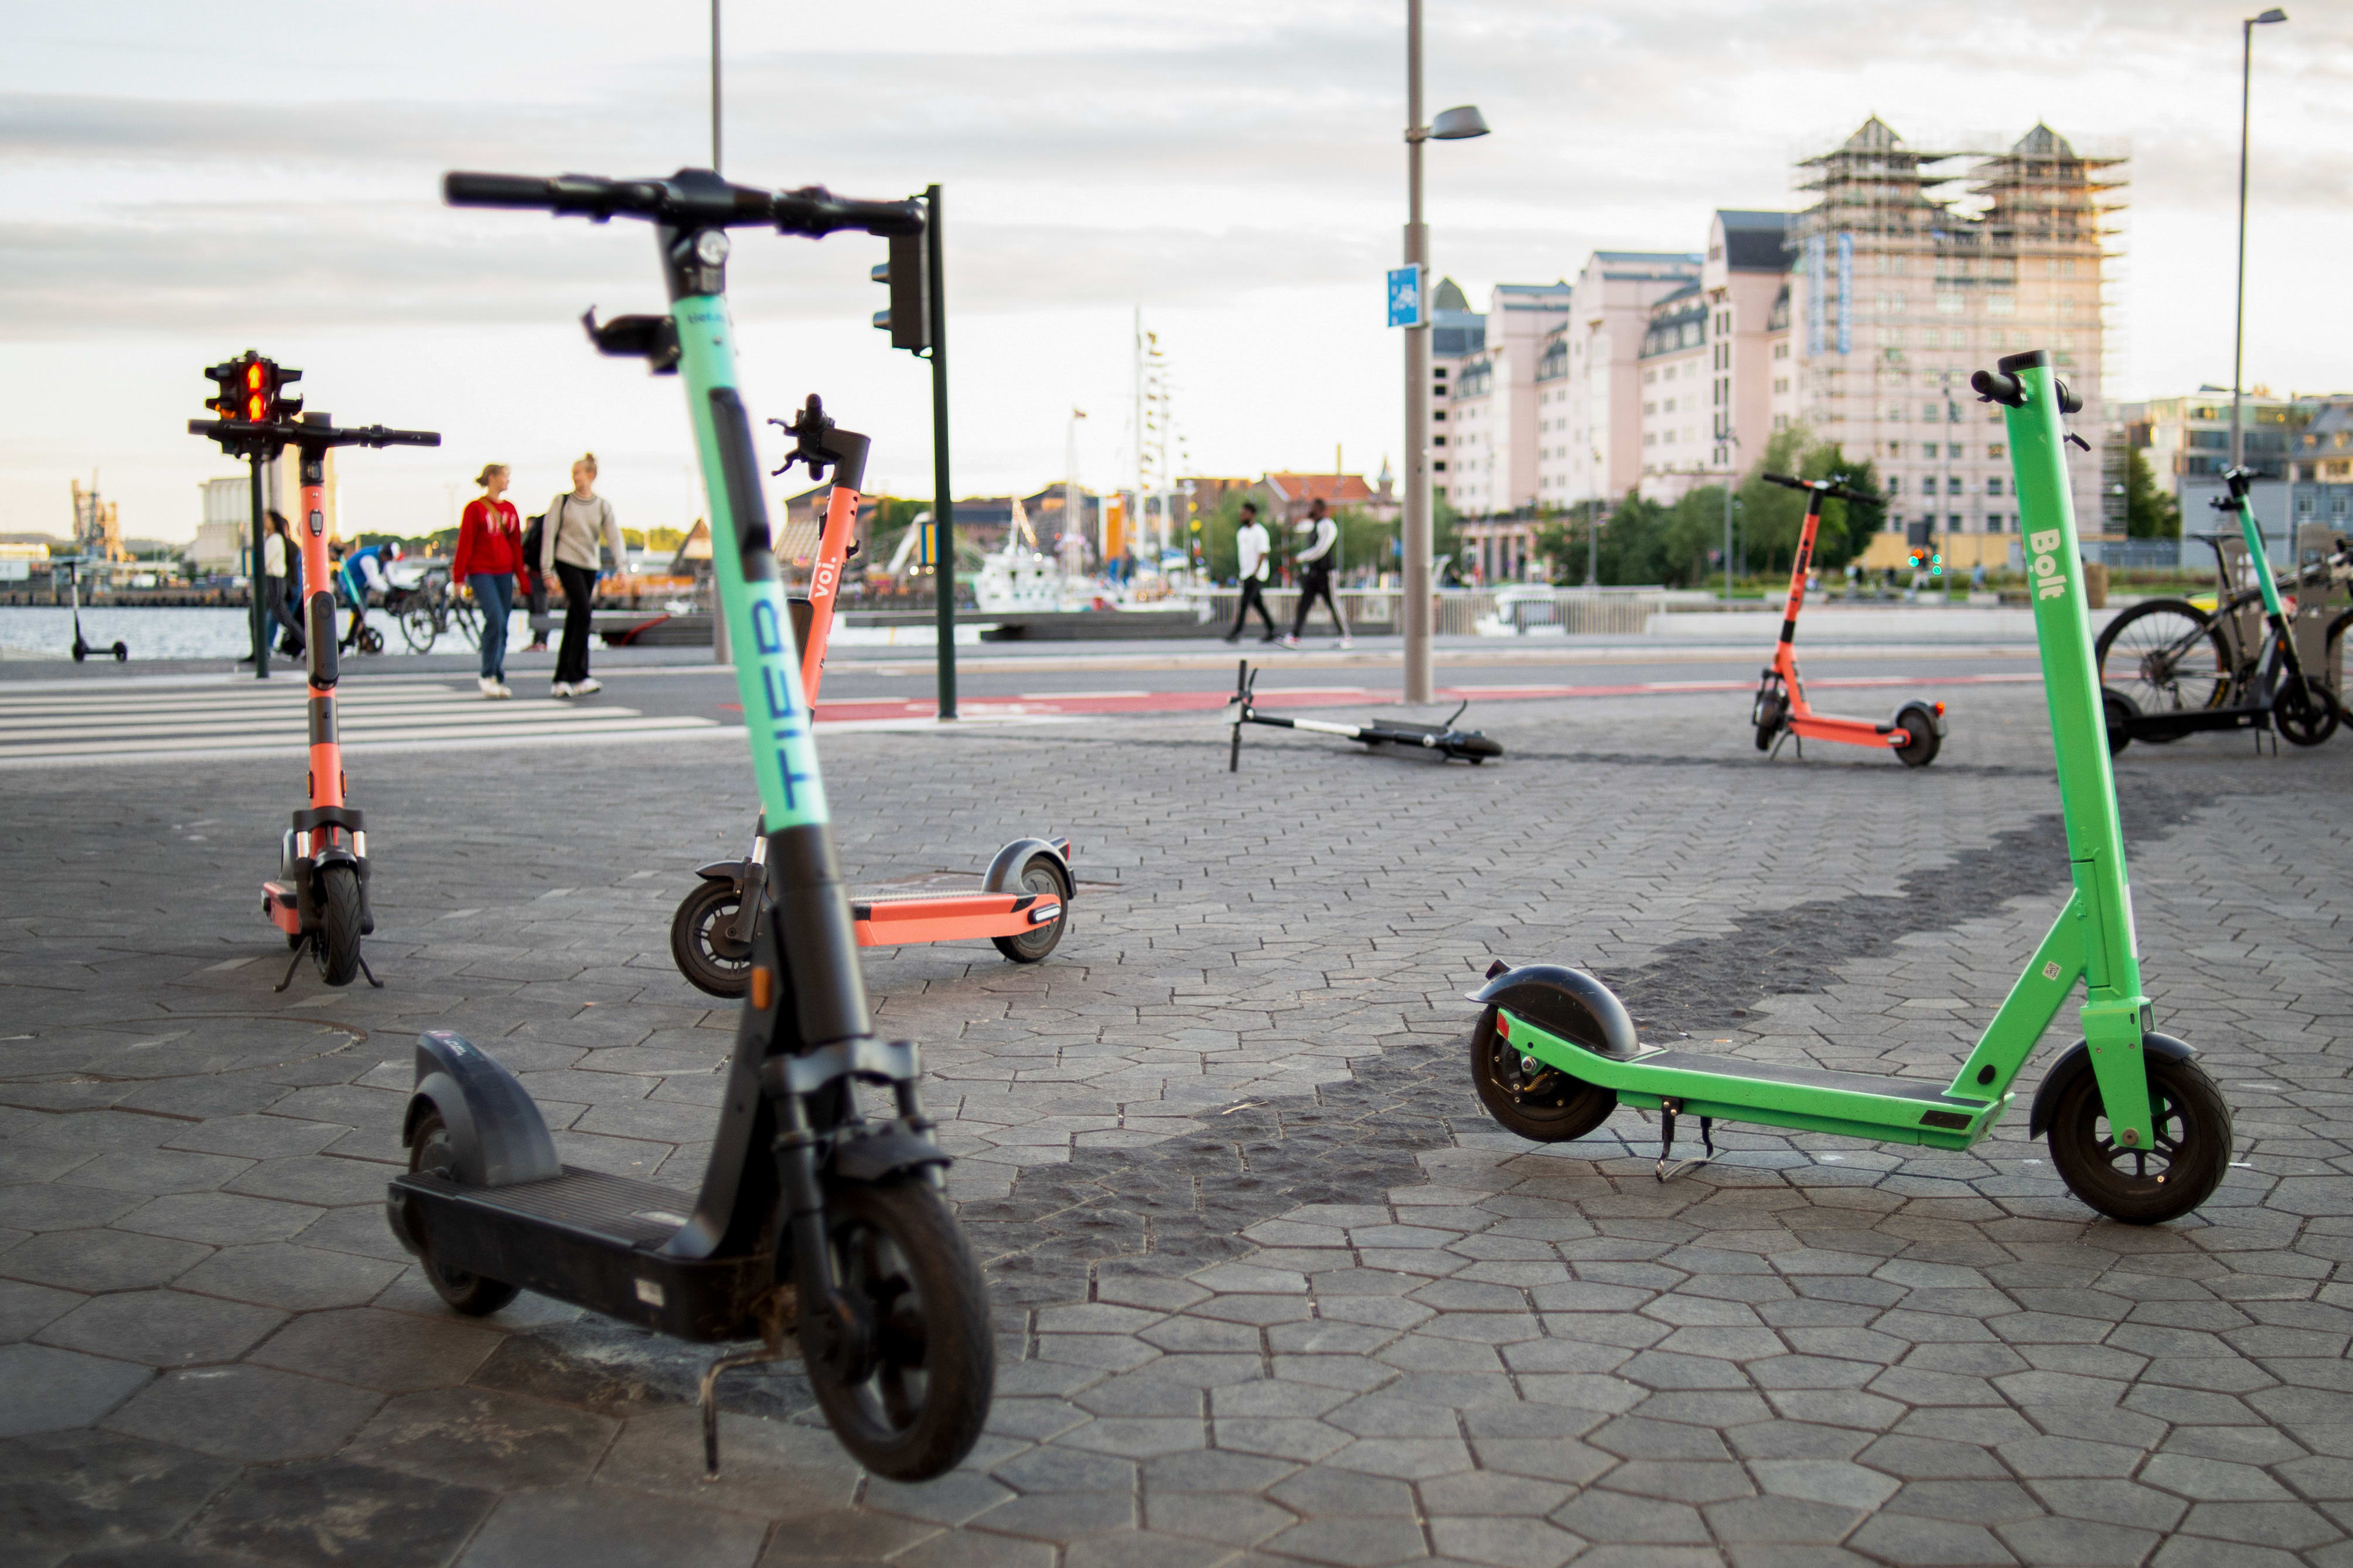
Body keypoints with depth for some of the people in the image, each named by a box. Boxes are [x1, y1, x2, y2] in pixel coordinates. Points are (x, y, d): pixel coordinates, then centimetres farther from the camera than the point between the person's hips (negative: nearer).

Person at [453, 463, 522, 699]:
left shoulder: (509, 509, 13)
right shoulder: (475, 509, -4)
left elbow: (517, 544, 15)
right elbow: (465, 543, -5)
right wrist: (458, 578, -7)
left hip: (504, 573, 6)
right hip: (481, 572, -6)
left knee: (501, 627, 6)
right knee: (495, 619, -19)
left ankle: (499, 680, 12)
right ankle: (488, 675, -11)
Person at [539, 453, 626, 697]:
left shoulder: (603, 506, 9)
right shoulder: (562, 501, 3)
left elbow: (613, 536, -2)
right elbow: (549, 534, 2)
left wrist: (622, 563, -19)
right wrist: (547, 570, -5)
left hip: (590, 566, 4)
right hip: (566, 561, -4)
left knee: (573, 623, 5)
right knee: (583, 613, -18)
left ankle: (560, 681, 11)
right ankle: (579, 677, -16)